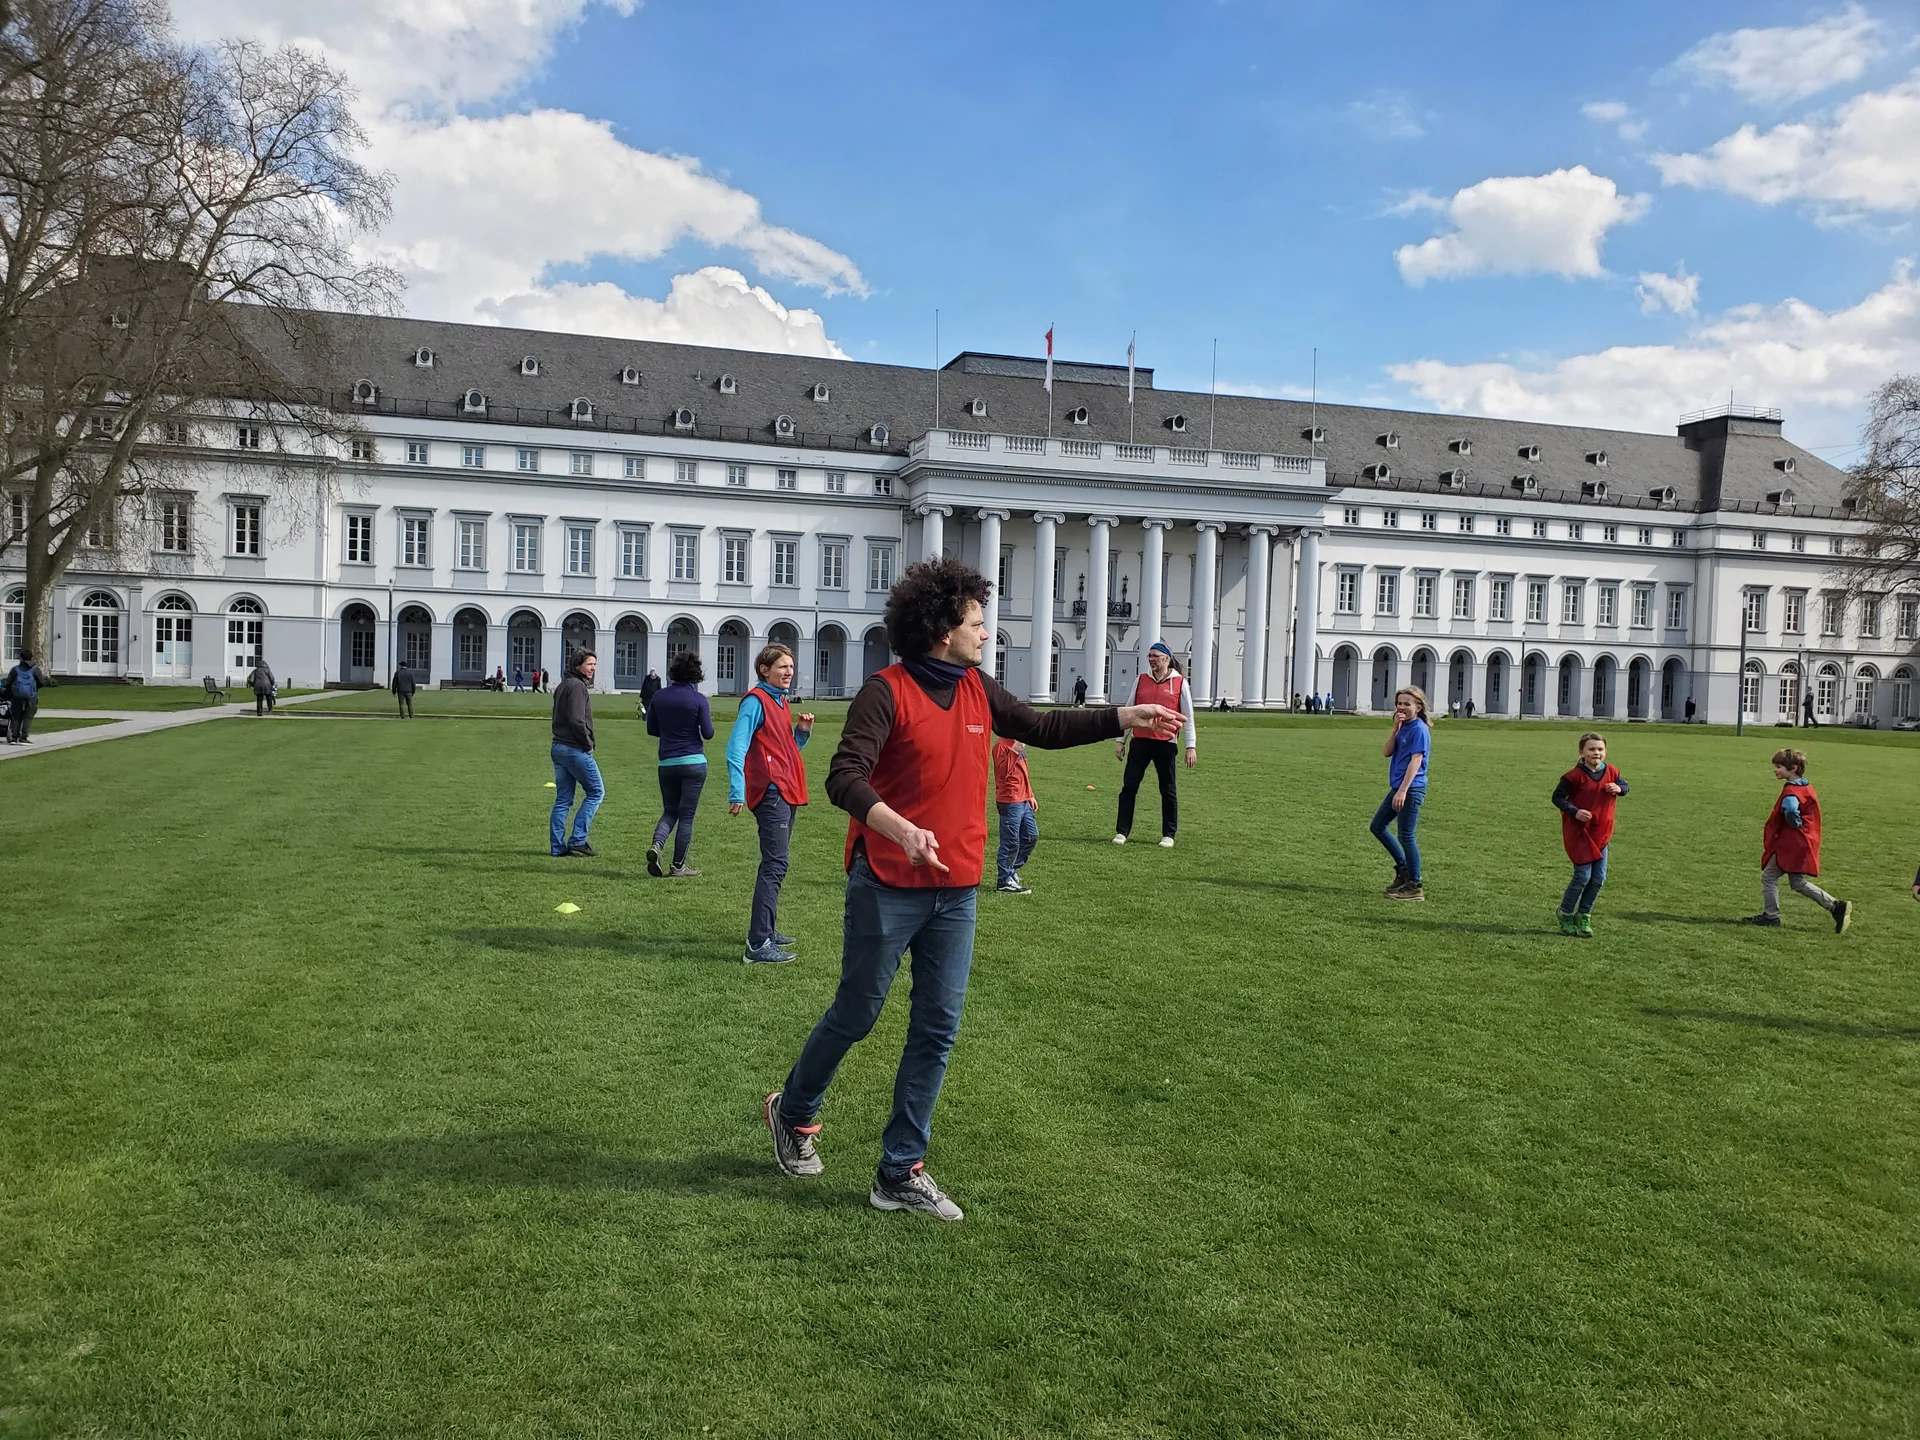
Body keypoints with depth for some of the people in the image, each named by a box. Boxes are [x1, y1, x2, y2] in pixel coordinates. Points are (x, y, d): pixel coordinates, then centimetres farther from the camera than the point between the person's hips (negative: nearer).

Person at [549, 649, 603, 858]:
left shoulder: (562, 685, 18)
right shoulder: (577, 686, -12)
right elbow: (577, 720, -21)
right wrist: (588, 744, -11)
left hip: (558, 748, 9)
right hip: (576, 749, -9)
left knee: (563, 799, 10)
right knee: (596, 792, 2)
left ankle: (557, 846, 10)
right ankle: (578, 839, -2)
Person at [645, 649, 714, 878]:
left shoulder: (659, 697, 3)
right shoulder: (698, 699, -9)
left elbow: (651, 729, 10)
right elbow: (708, 734, -8)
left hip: (667, 763, 4)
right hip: (693, 763, -4)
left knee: (670, 811, 17)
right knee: (686, 815, 4)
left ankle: (656, 844, -10)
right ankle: (678, 866, 8)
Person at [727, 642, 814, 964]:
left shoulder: (780, 701, 17)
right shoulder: (756, 701, -10)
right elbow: (735, 748, -19)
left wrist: (802, 731, 3)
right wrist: (737, 793, -27)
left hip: (786, 793, 10)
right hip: (771, 791, -10)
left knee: (774, 864, 16)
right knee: (775, 865, -14)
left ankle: (766, 929, 28)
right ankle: (758, 944, -15)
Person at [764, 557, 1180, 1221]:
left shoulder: (977, 691, 7)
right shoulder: (886, 692, -14)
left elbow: (1043, 727, 20)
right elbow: (844, 779, -23)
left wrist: (1127, 716, 15)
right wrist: (900, 830, -39)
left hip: (955, 891, 6)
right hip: (887, 887, -6)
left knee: (937, 1031, 7)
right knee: (856, 1015, 8)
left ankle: (900, 1172, 19)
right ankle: (794, 1111, 37)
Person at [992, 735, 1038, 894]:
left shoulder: (1018, 743, 16)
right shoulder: (1001, 745, -12)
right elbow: (1002, 772, -23)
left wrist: (1030, 796, 21)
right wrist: (1014, 751, -26)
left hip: (1024, 801, 9)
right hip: (1009, 802, -9)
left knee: (1032, 836, 13)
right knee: (1011, 842, -4)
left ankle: (1011, 871, 26)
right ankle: (1005, 882, 6)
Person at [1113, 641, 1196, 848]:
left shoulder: (1180, 683, 1)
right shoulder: (1141, 681, 9)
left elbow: (1188, 717, 1)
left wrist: (1190, 746, -4)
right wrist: (1120, 740, 10)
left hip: (1165, 743, -2)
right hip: (1140, 741, 3)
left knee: (1167, 790, 6)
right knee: (1129, 786, 0)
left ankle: (1168, 835, 16)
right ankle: (1121, 832, 6)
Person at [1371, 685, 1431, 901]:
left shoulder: (1419, 730, -14)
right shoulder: (1403, 727, 12)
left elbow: (1416, 761, -20)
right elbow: (1386, 752, 5)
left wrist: (1403, 791, -24)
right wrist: (1396, 729, -6)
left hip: (1411, 789, -10)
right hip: (1398, 787, 10)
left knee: (1406, 836, -5)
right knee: (1377, 826, 16)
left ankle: (1415, 887, 5)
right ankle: (1403, 869, 26)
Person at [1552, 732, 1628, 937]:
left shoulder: (1611, 773, 1)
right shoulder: (1575, 776, -15)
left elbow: (1624, 785, 18)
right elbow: (1558, 797, -11)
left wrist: (1618, 789, -6)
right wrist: (1574, 812, -25)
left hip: (1601, 832, 6)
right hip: (1578, 832, -6)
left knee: (1599, 878, 6)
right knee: (1583, 876, -7)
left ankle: (1583, 915, 22)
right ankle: (1566, 915, 11)